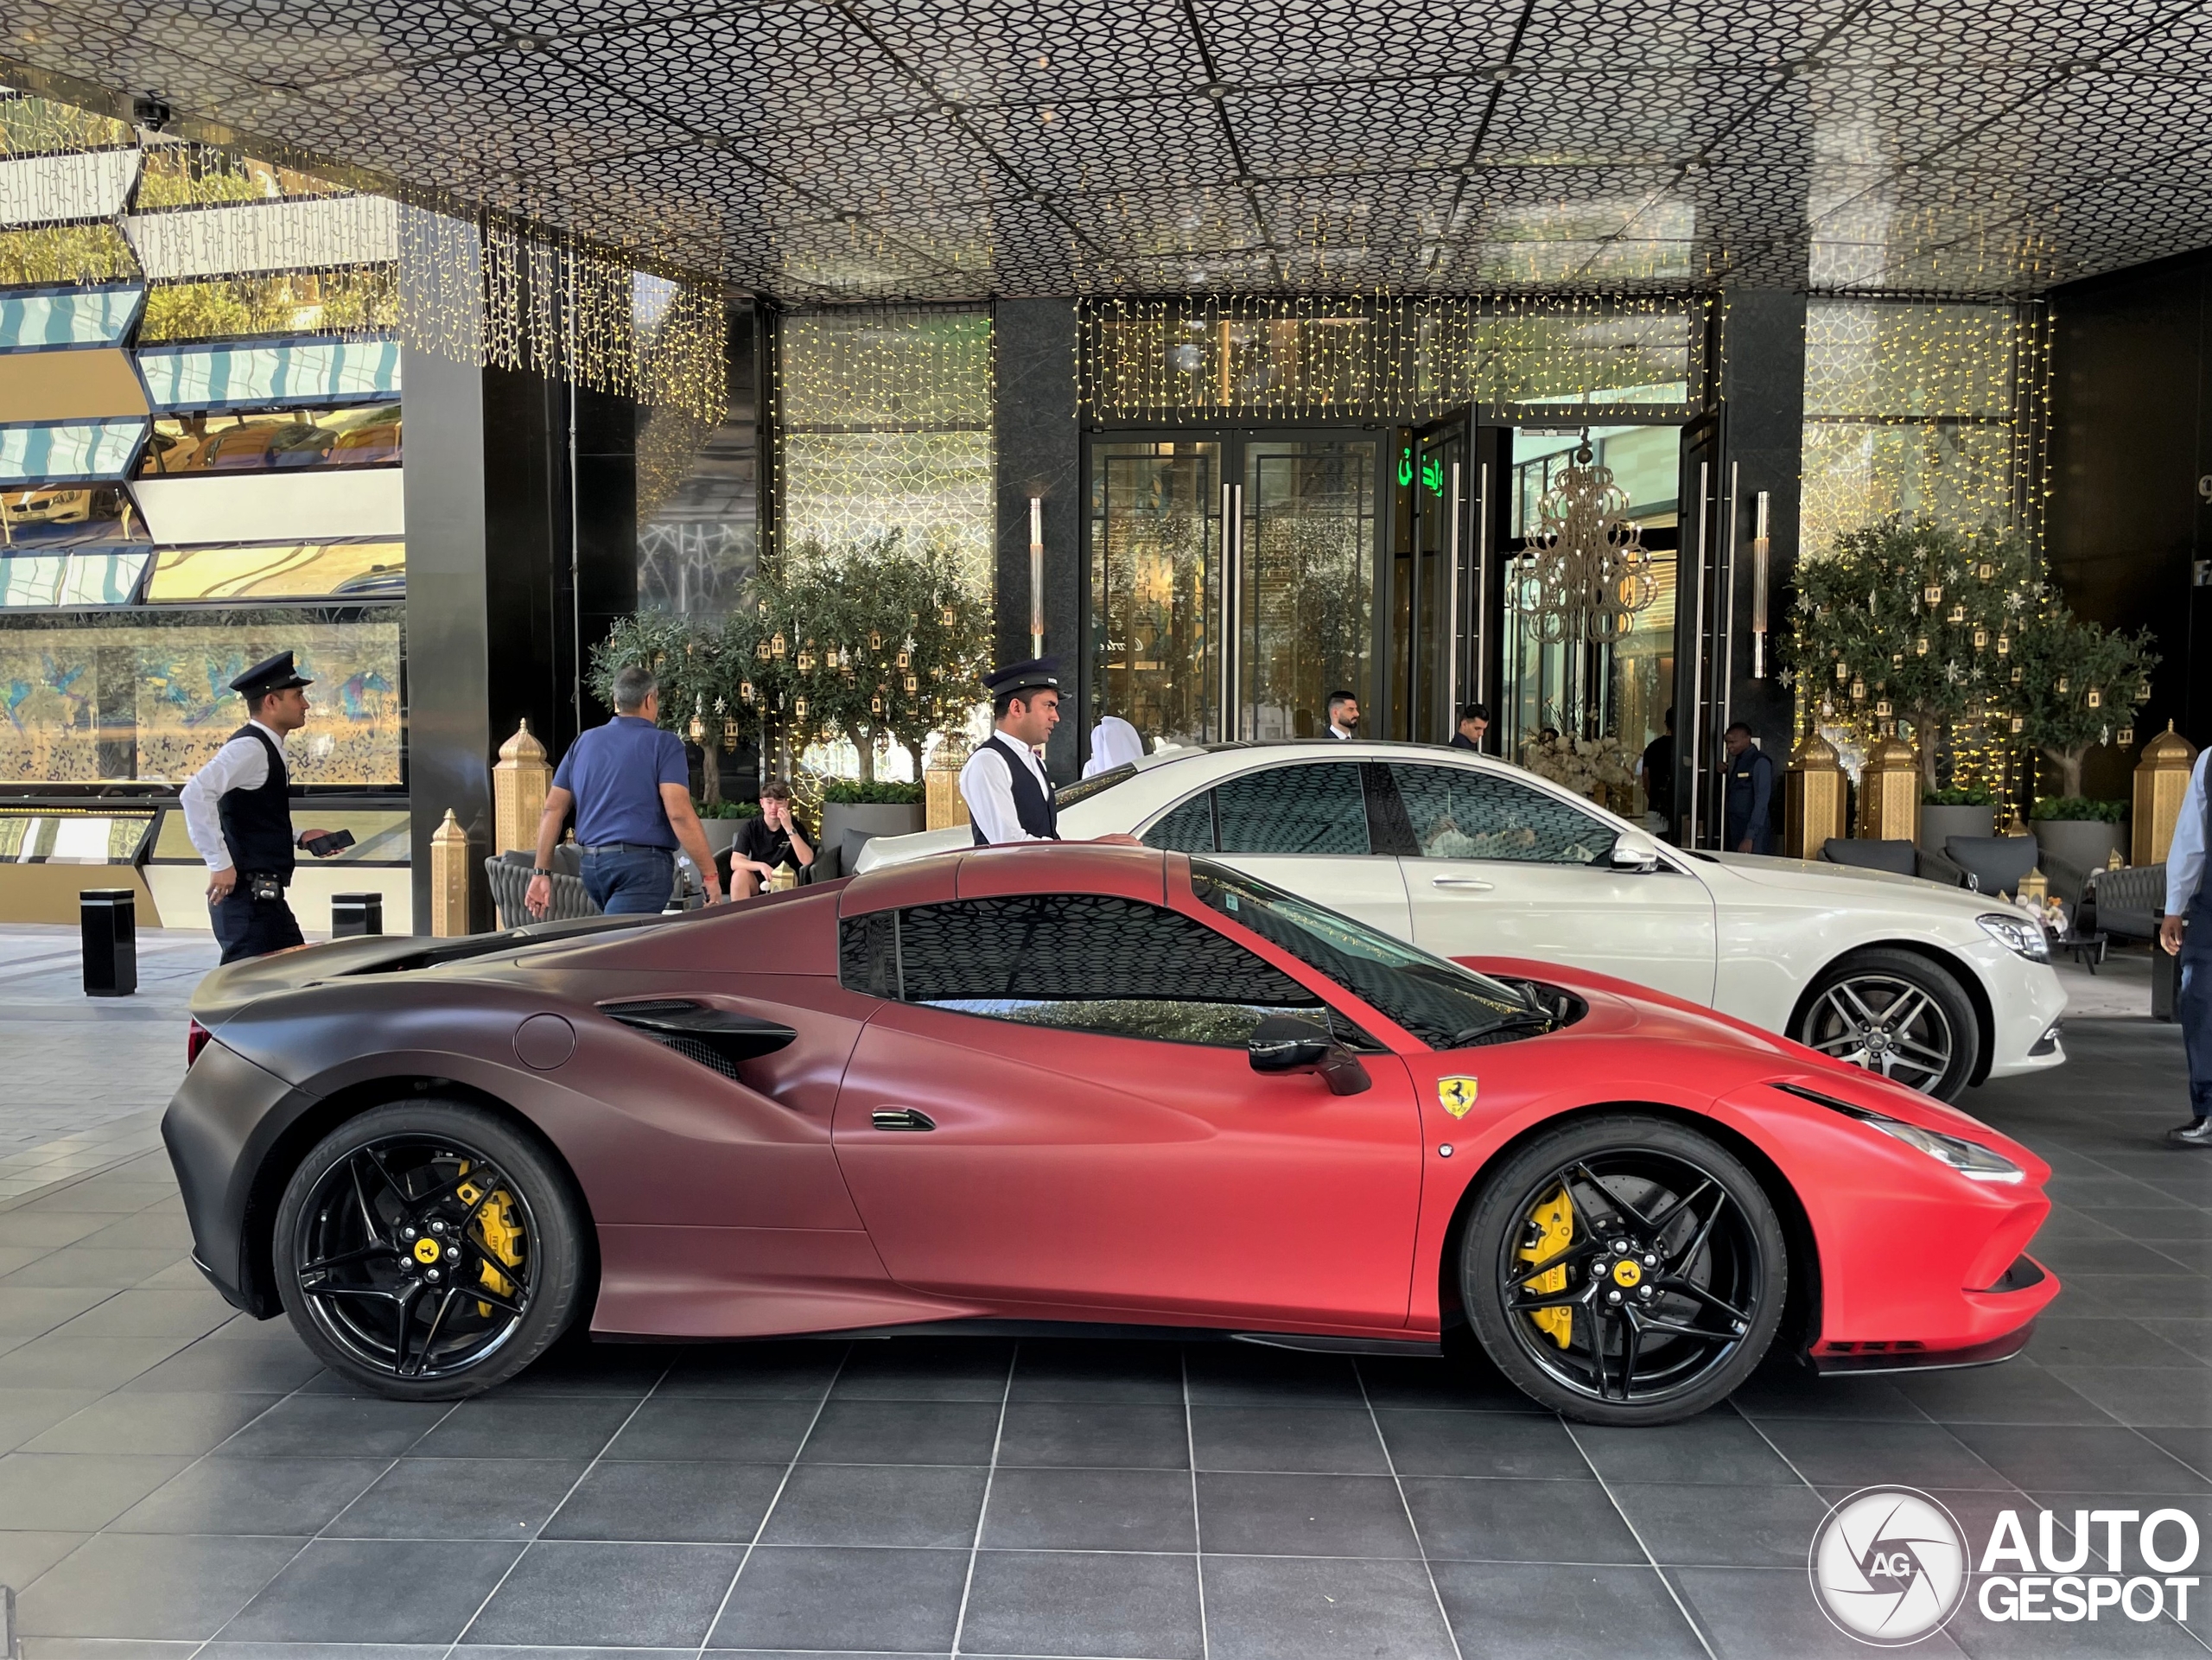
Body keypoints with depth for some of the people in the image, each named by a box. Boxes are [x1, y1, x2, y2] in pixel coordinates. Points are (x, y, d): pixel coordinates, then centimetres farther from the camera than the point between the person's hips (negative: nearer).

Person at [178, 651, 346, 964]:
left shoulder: (268, 749, 15)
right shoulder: (249, 747, -15)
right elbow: (195, 794, -28)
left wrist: (300, 838, 13)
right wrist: (220, 863, -25)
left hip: (267, 898, 10)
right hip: (247, 897, -10)